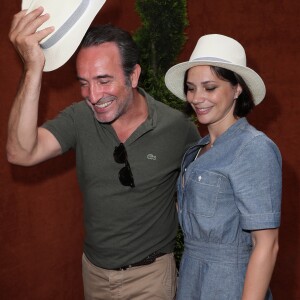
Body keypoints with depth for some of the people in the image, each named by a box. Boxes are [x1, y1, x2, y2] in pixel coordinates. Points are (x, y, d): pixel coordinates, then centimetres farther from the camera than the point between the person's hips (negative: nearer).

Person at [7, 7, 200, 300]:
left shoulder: (177, 127, -16)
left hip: (148, 275, -3)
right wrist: (33, 69, -35)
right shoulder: (79, 119, -12)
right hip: (93, 269, 3)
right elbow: (21, 154, -29)